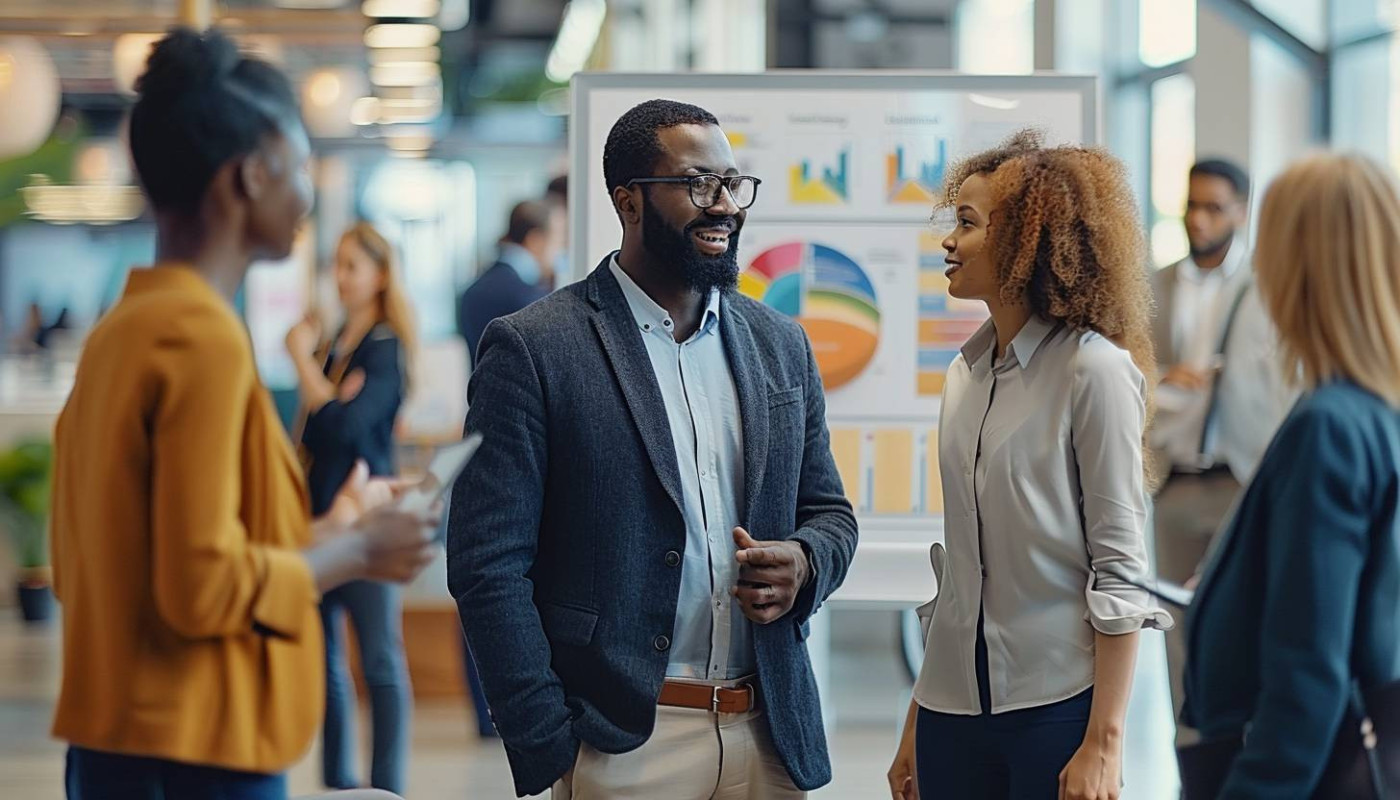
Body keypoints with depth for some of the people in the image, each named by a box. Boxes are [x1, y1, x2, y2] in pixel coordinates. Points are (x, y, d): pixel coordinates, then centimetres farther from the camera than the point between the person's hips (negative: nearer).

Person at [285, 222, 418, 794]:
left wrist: (304, 360, -12)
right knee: (322, 656, 11)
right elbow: (312, 431, 14)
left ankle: (387, 786, 0)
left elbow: (344, 426, -20)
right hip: (317, 511, 7)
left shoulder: (386, 349, -8)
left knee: (380, 661, -3)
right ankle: (337, 780, 19)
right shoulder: (330, 344, 10)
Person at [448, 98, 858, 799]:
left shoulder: (781, 346, 11)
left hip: (770, 739, 5)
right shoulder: (533, 349, -6)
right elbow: (488, 565, -9)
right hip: (625, 743, -5)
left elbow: (829, 512, 19)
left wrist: (804, 563, -5)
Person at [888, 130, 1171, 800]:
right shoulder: (965, 375, 10)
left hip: (1057, 707, -6)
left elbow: (1119, 564, -10)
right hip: (955, 706, 6)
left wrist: (1103, 742, -15)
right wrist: (916, 725, 12)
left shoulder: (1094, 371, -8)